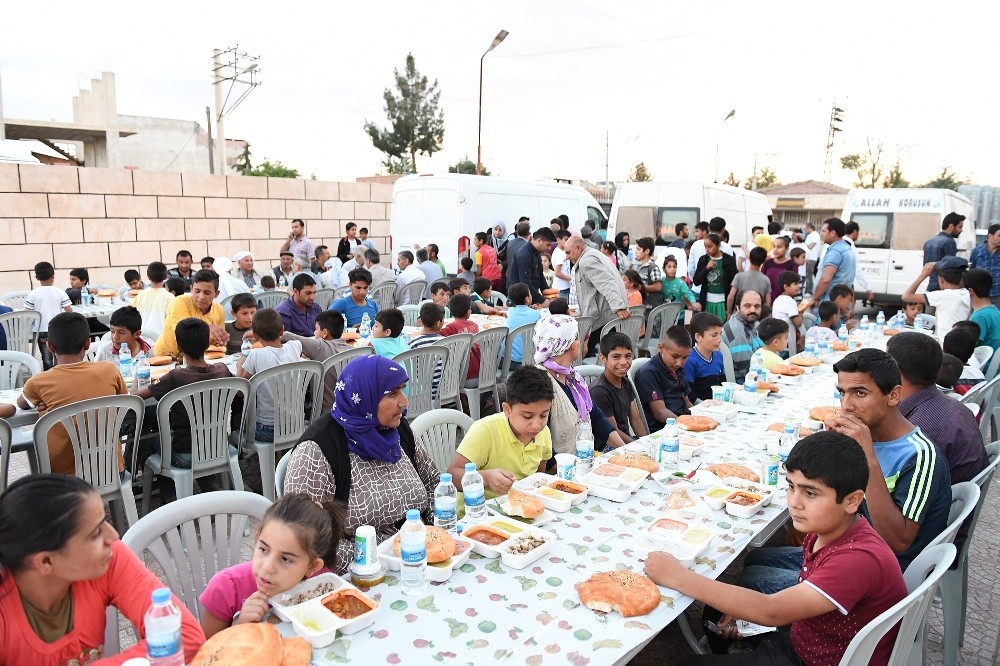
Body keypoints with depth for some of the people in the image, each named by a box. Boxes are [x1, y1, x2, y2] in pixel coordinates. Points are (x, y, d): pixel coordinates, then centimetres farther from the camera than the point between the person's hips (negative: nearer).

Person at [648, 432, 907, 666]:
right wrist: (748, 608, -6)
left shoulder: (859, 559, -34)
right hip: (801, 638, 8)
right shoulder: (828, 526, -7)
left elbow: (772, 612, -37)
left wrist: (679, 577, -34)